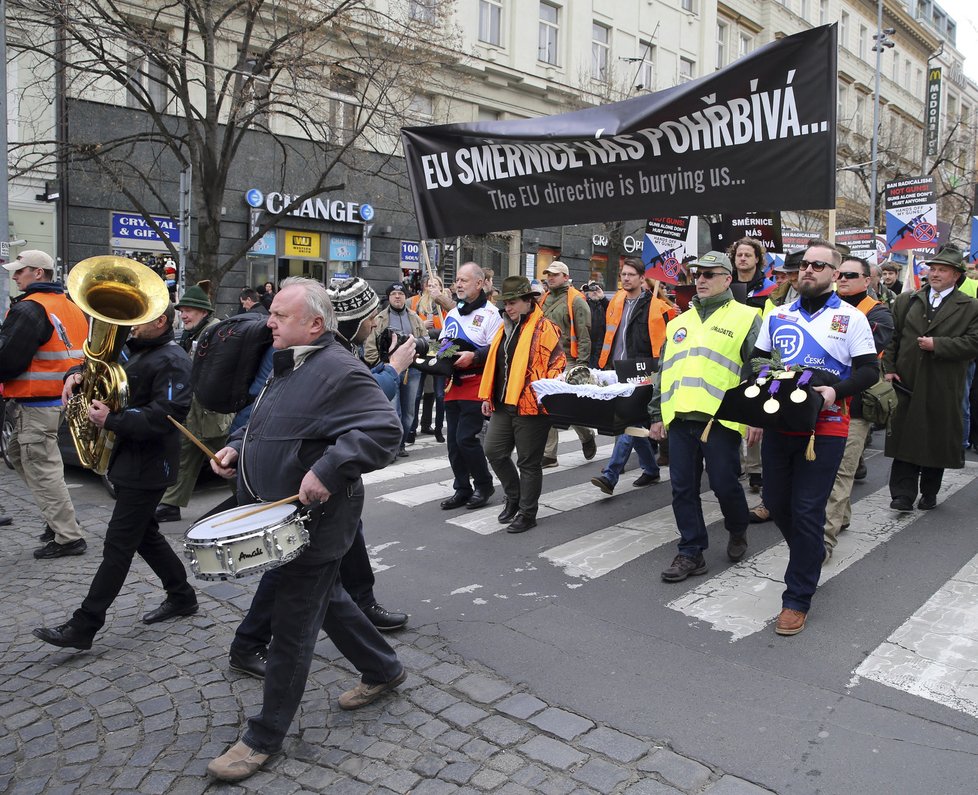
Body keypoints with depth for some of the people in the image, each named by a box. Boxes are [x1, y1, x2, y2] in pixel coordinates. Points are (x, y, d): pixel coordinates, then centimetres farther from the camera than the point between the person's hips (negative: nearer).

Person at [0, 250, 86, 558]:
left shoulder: (29, 309, -15)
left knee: (42, 469, -2)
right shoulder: (71, 307, 14)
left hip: (37, 405, -10)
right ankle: (58, 518, 25)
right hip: (64, 396, 10)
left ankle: (67, 537, 3)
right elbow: (83, 351, 22)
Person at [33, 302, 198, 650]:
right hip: (127, 461, 10)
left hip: (147, 467, -10)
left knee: (118, 545, -3)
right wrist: (77, 375, 1)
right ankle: (182, 596, 30)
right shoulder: (133, 349, 13)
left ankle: (83, 625, 3)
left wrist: (112, 420, -26)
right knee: (144, 534, 17)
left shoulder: (172, 361, -16)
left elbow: (164, 415, -25)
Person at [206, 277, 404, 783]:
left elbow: (384, 429, -31)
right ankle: (384, 670, 43)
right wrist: (238, 447, 7)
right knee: (327, 600, 23)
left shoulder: (339, 371, -22)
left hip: (312, 524, -10)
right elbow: (269, 424, 24)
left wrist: (328, 469, -36)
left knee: (291, 627, 4)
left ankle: (265, 737, 21)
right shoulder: (288, 367, 10)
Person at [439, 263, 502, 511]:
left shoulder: (490, 313, -7)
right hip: (453, 385, 8)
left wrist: (473, 356, -24)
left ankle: (484, 485, 10)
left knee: (465, 438, -10)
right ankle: (463, 490, 21)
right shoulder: (452, 314, 17)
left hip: (476, 386, -8)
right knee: (453, 441, 9)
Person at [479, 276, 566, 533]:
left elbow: (558, 363, -14)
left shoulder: (544, 328, -9)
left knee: (528, 462, 3)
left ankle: (527, 513, 17)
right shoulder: (505, 327, 15)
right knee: (494, 452, 9)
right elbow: (494, 363, 20)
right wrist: (488, 396, 17)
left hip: (530, 406, -8)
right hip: (503, 405, 8)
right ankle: (514, 496, 31)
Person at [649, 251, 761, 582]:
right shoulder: (679, 322, 19)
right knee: (683, 488, 6)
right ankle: (691, 552, 18)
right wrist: (657, 414, 16)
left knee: (725, 484, 3)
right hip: (679, 418, 5)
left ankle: (738, 531, 33)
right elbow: (664, 372, 21)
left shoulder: (745, 318, 3)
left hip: (720, 418, -5)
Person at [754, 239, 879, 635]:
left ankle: (797, 599, 8)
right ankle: (812, 556, 42)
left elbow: (868, 371, -2)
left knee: (807, 512, -4)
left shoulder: (851, 318, 1)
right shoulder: (777, 316, 11)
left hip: (825, 428, -4)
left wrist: (836, 390, -21)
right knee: (775, 503, 12)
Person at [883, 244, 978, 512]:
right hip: (907, 383, 1)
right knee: (905, 439, 1)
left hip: (943, 389, -1)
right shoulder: (905, 301, 9)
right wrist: (889, 368, -3)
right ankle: (904, 495, 3)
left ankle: (929, 493, 22)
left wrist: (937, 344, -15)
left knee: (937, 441, 8)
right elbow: (892, 338, 7)